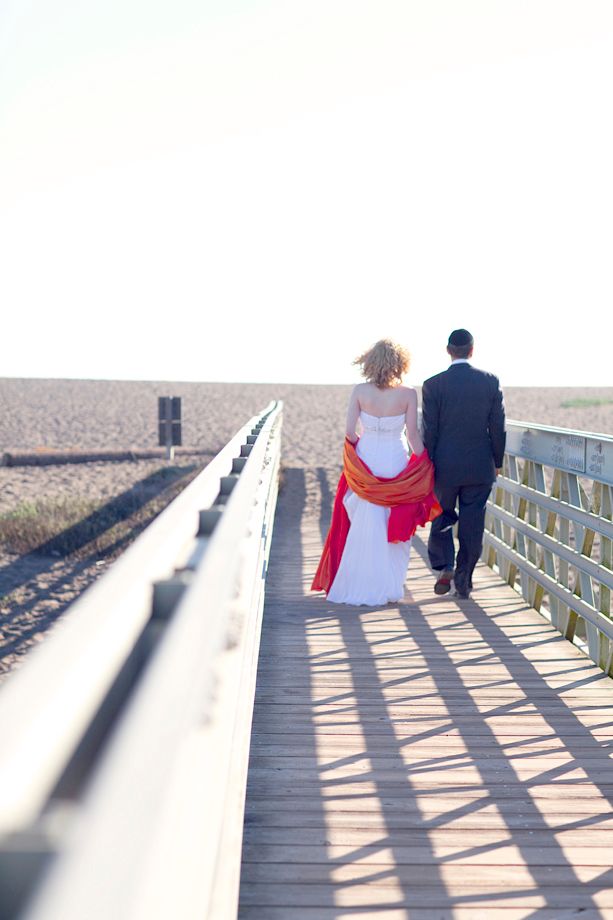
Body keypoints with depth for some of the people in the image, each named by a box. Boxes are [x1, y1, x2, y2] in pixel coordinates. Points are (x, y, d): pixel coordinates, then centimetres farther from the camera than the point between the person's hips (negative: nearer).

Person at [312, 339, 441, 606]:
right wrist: (425, 463, 4)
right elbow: (413, 435, -8)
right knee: (394, 525, 11)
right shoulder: (408, 394, -10)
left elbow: (349, 431, -7)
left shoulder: (360, 391, -7)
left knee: (364, 525, 11)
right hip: (395, 462, -1)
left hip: (365, 460, 1)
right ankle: (387, 586, 15)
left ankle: (358, 585, 15)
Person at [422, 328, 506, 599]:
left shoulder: (433, 385, -8)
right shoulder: (490, 381, -3)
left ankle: (444, 568, 5)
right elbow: (498, 427, 1)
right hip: (480, 467, 1)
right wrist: (497, 462, 12)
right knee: (472, 525, 7)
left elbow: (429, 431, -6)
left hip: (445, 466, -1)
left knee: (441, 518, 16)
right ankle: (463, 582, 11)